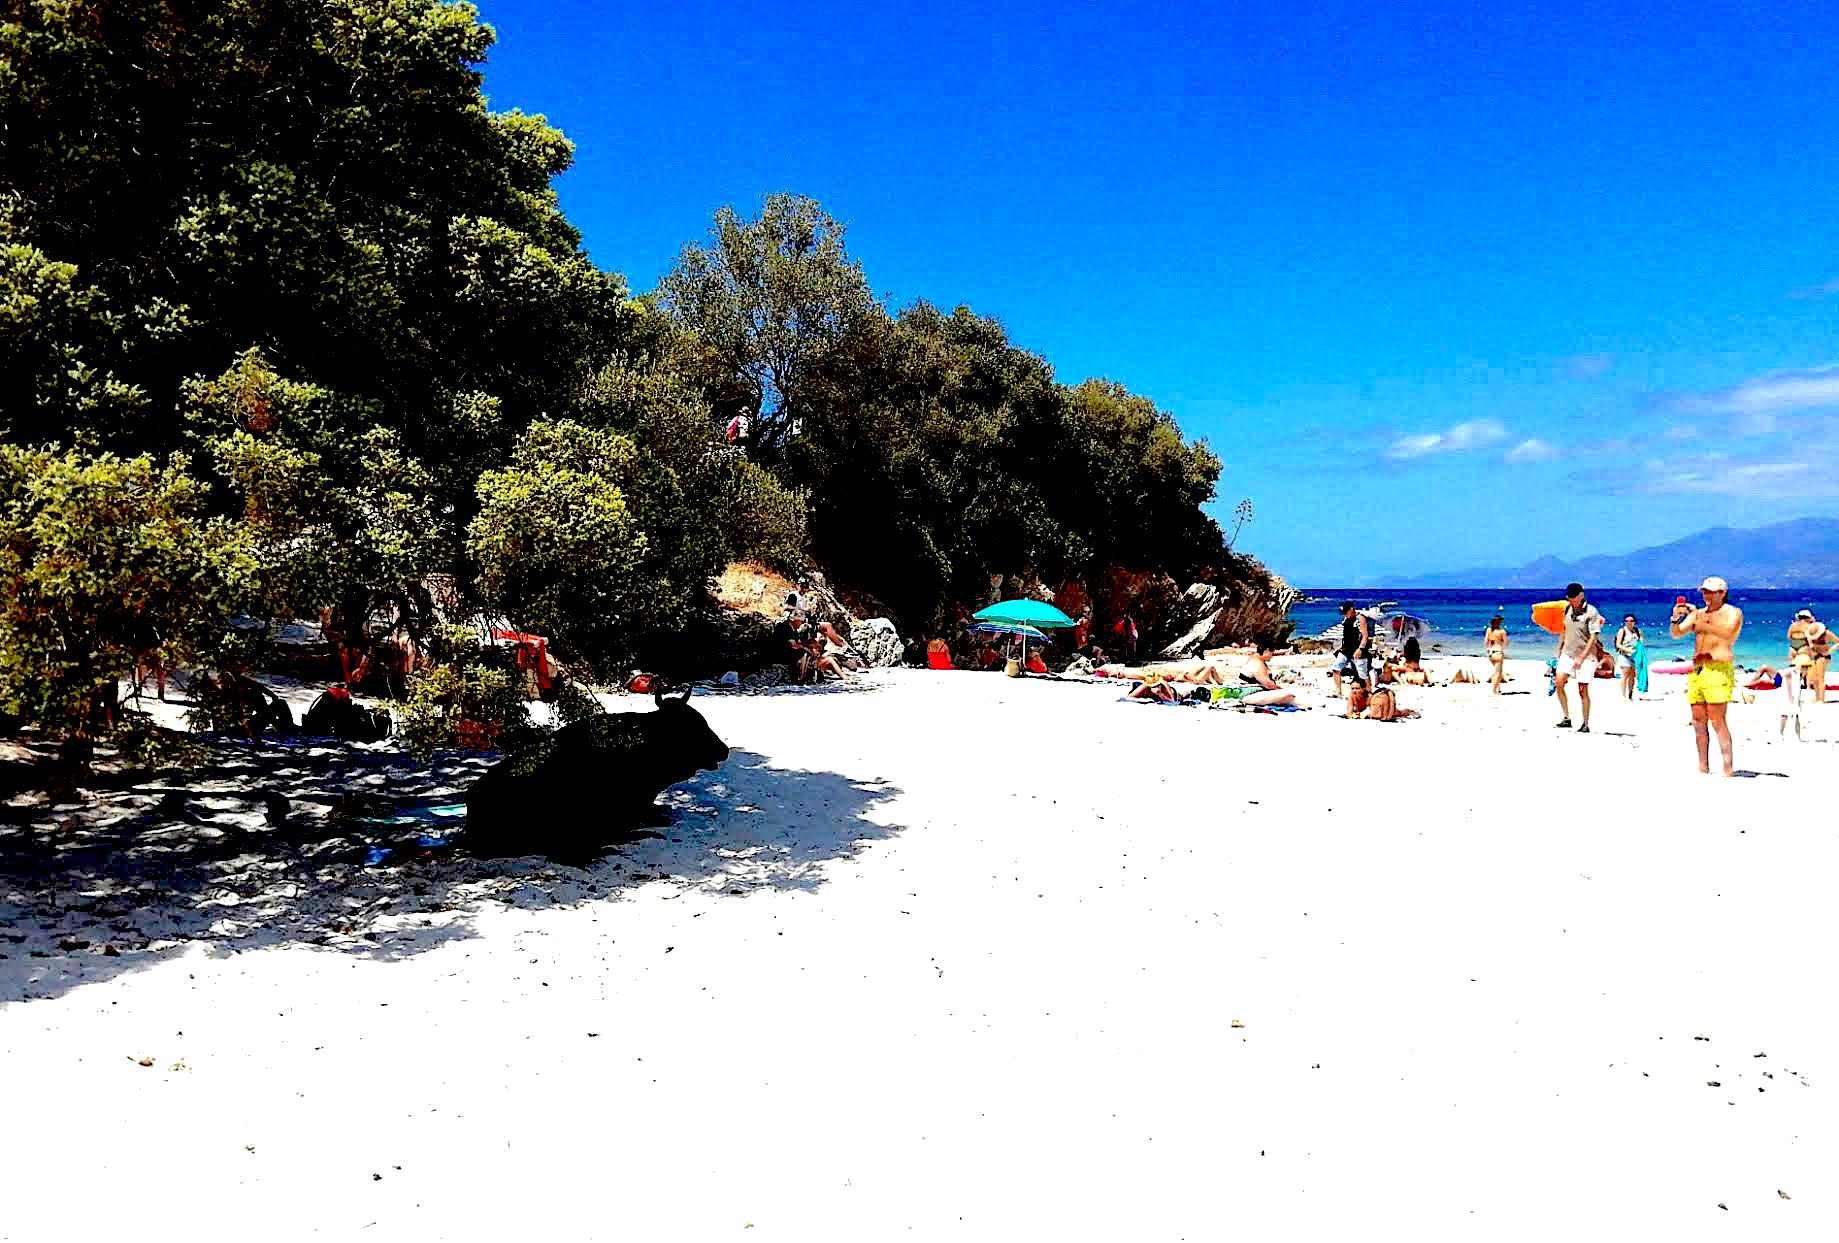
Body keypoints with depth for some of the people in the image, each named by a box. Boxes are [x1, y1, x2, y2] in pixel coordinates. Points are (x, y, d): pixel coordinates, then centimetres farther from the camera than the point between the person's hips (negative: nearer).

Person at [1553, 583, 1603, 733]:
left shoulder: (1591, 612, -12)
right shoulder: (1567, 609, 6)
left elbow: (1593, 637, -14)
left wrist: (1581, 658, -19)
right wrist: (1559, 649, 16)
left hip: (1585, 654, -5)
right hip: (1568, 653, 5)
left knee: (1583, 690, -4)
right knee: (1558, 682, -10)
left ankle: (1586, 725, 7)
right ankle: (1566, 718, -2)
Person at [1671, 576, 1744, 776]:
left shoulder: (1733, 612, 3)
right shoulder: (1697, 614, 19)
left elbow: (1728, 633, -17)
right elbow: (1676, 634, 12)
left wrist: (1702, 624, -29)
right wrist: (1675, 618, -8)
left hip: (1718, 670, -6)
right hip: (1696, 670, 6)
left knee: (1717, 721, -12)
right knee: (1698, 721, 5)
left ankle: (1728, 767, -11)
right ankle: (1703, 767, 10)